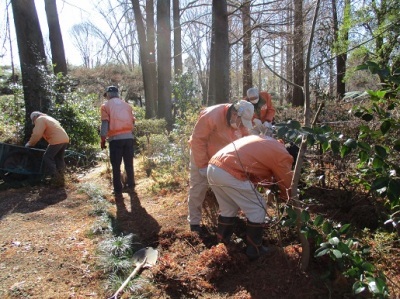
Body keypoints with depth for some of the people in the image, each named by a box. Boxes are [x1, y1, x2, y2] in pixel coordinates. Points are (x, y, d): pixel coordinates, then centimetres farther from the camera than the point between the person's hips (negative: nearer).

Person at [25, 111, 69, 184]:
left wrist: (30, 144, 4)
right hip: (65, 139, 9)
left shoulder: (40, 119, 1)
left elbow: (37, 135, -8)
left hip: (57, 140, -9)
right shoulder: (48, 118, 30)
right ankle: (60, 178, 16)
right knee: (59, 158, 17)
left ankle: (55, 177, -3)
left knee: (47, 157, 2)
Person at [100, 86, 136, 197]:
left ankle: (118, 190, 5)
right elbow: (132, 121, 11)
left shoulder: (106, 106, 4)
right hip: (129, 137, 4)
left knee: (116, 166, 3)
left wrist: (103, 139, 0)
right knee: (129, 164, 13)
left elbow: (105, 123, -4)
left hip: (115, 138, -3)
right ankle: (131, 186, 20)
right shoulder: (126, 105, 16)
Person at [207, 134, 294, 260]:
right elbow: (287, 185, 15)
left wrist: (273, 183, 35)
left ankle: (221, 244, 37)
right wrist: (284, 197, 36)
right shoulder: (282, 155, 5)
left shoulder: (266, 141, 29)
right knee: (258, 209, 9)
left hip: (213, 167, 9)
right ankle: (254, 250, 21)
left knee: (228, 209, 26)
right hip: (229, 173, -9)